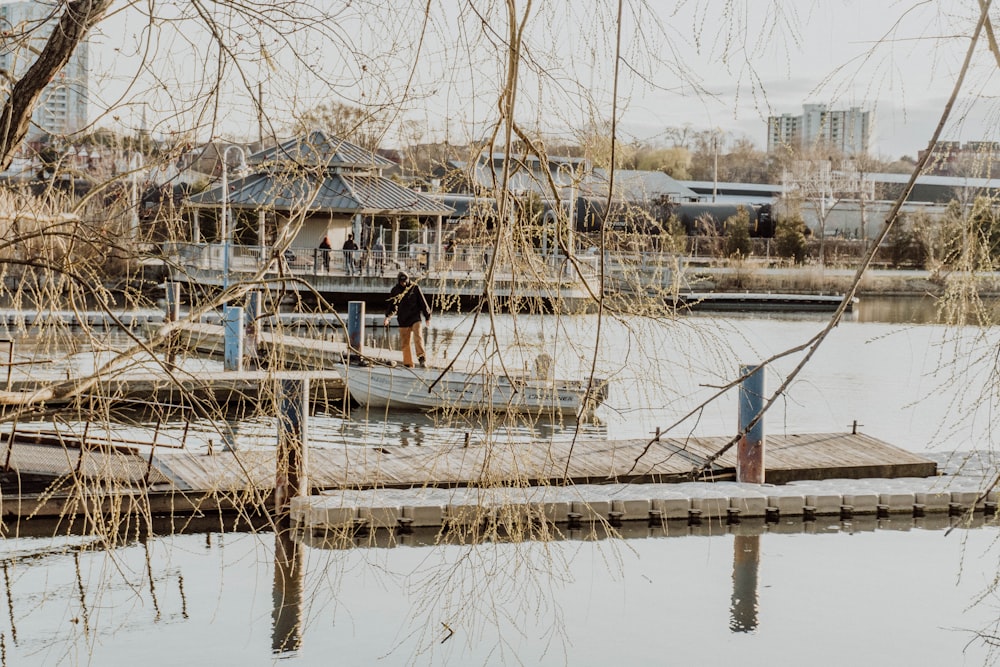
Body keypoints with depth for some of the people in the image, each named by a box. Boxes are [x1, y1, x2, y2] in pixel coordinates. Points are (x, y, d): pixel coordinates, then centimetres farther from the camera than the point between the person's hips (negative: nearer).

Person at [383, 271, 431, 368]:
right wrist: (388, 316, 2)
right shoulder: (395, 290, 5)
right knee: (404, 343, 4)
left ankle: (422, 358, -28)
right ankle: (408, 363, 13)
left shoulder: (415, 288, -1)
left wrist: (427, 317, 7)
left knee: (418, 337, -22)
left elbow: (422, 302, 4)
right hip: (403, 320, 3)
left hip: (415, 317, -3)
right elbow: (392, 305, 16)